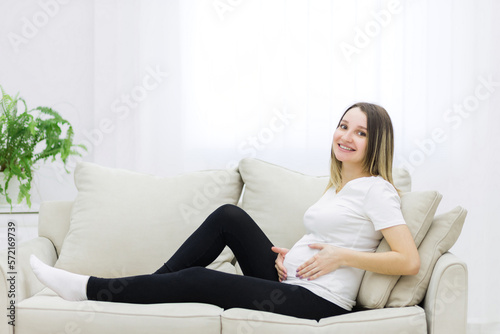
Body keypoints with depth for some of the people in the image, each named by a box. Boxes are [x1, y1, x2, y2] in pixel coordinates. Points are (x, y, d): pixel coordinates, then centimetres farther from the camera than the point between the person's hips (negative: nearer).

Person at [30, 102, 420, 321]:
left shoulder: (376, 189, -9)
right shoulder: (338, 185, 17)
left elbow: (410, 261, -18)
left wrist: (341, 256, -18)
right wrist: (288, 255, 2)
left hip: (317, 302, -8)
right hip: (291, 283, 8)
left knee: (196, 280, -11)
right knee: (229, 216, 0)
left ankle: (90, 288, -1)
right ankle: (153, 285, 4)